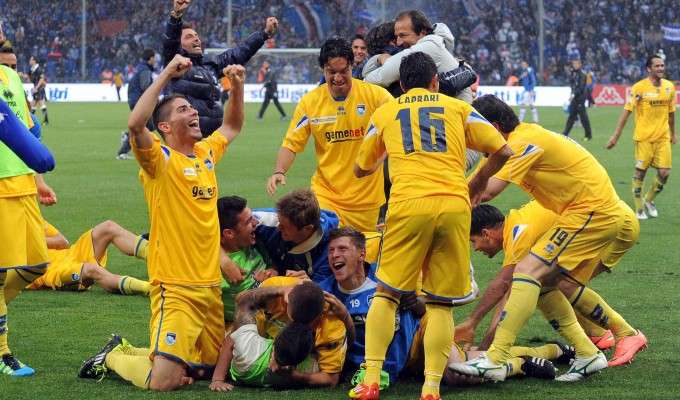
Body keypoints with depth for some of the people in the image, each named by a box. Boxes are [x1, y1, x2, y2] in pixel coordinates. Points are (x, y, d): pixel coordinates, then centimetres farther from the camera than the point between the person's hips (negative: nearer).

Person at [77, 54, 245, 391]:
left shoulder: (206, 153, 12)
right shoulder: (160, 160, -9)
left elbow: (232, 127, 31)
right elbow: (135, 124, -28)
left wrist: (237, 87, 15)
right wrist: (166, 75, -24)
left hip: (211, 285, 7)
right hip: (176, 289, -7)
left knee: (212, 364, 16)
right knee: (164, 382, -16)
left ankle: (126, 351, 32)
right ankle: (111, 359, 13)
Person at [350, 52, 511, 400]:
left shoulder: (384, 113, 20)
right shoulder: (458, 108, 18)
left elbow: (361, 169, 31)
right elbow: (502, 151, 15)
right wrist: (479, 182, 33)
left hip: (408, 206, 0)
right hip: (454, 207, 0)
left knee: (386, 294, 11)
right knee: (441, 305, 6)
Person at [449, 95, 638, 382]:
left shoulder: (524, 142, -16)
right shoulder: (523, 138, 15)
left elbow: (488, 191, -24)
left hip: (592, 212, -10)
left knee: (528, 271, -17)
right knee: (544, 284, 14)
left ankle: (495, 360, -23)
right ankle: (588, 355, 14)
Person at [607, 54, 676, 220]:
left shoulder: (669, 87, 5)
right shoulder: (639, 88, -10)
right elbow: (627, 111, -9)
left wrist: (673, 133, 22)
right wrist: (616, 135, -12)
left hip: (663, 137, 4)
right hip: (644, 136, -4)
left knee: (664, 172, -2)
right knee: (640, 171, 1)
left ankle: (649, 200, 23)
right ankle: (639, 208, 16)